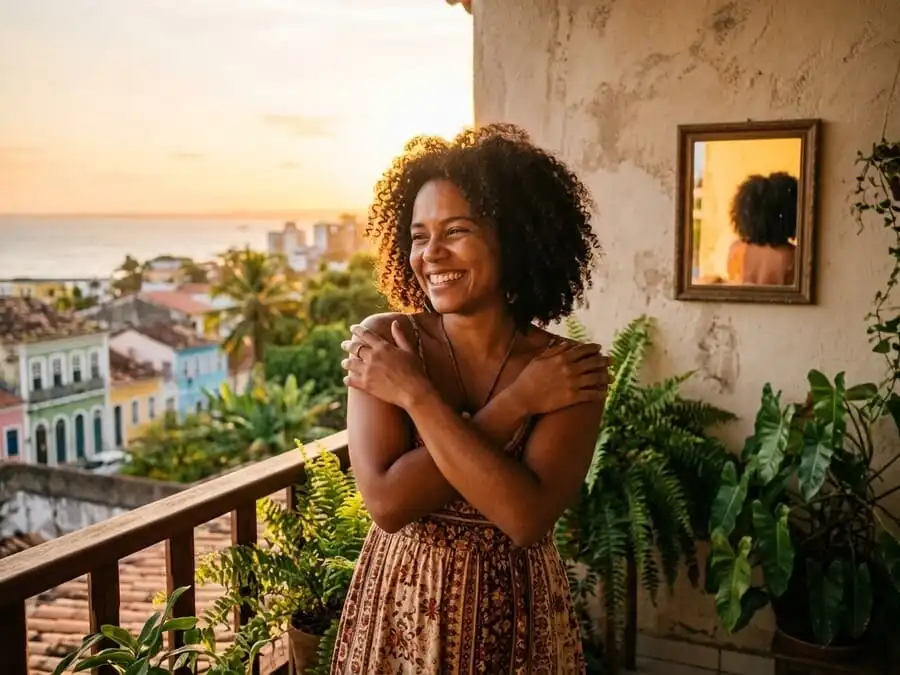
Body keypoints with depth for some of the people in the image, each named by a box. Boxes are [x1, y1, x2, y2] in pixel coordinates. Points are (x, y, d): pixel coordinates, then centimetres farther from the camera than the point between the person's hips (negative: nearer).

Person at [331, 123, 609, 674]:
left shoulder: (571, 368, -13)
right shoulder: (381, 341, -12)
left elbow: (527, 519, -26)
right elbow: (387, 501, -21)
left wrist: (415, 393, -23)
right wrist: (514, 404, -23)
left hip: (518, 621, 0)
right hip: (400, 614, 1)